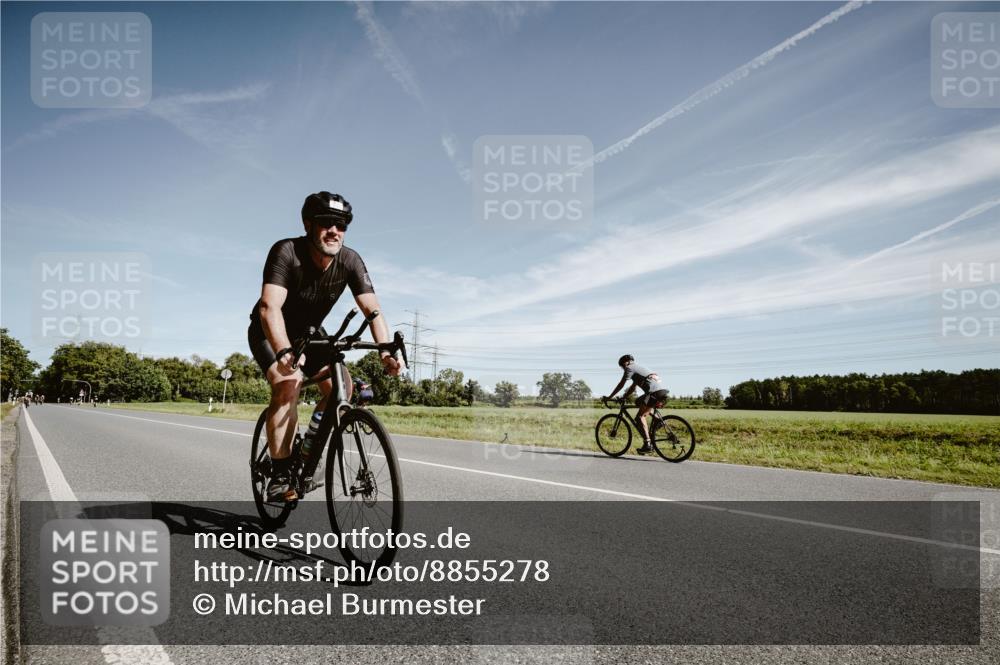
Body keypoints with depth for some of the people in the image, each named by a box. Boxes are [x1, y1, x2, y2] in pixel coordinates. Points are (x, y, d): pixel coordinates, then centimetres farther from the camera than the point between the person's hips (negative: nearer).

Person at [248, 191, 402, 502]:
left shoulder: (350, 261, -19)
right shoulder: (286, 252, -30)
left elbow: (372, 309, -25)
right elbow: (270, 307, -42)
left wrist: (386, 352, -42)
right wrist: (284, 352, -59)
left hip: (307, 334, 4)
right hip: (270, 334, -4)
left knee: (341, 385, -15)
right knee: (289, 383, -29)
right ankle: (280, 476, -18)